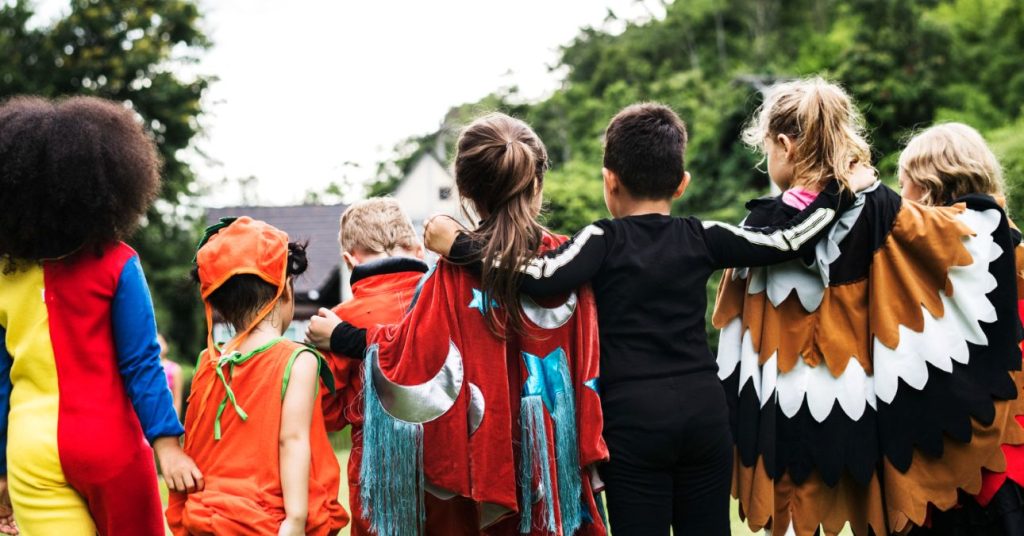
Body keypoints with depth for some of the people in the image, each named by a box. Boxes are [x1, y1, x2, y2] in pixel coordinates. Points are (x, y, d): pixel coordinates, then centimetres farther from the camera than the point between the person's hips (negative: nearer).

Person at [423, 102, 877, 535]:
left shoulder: (602, 240, -5)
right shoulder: (701, 237, 4)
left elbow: (540, 277, -21)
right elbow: (787, 241, 4)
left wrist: (460, 247, -14)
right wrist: (841, 192, 17)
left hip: (632, 416, -3)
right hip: (704, 408, 3)